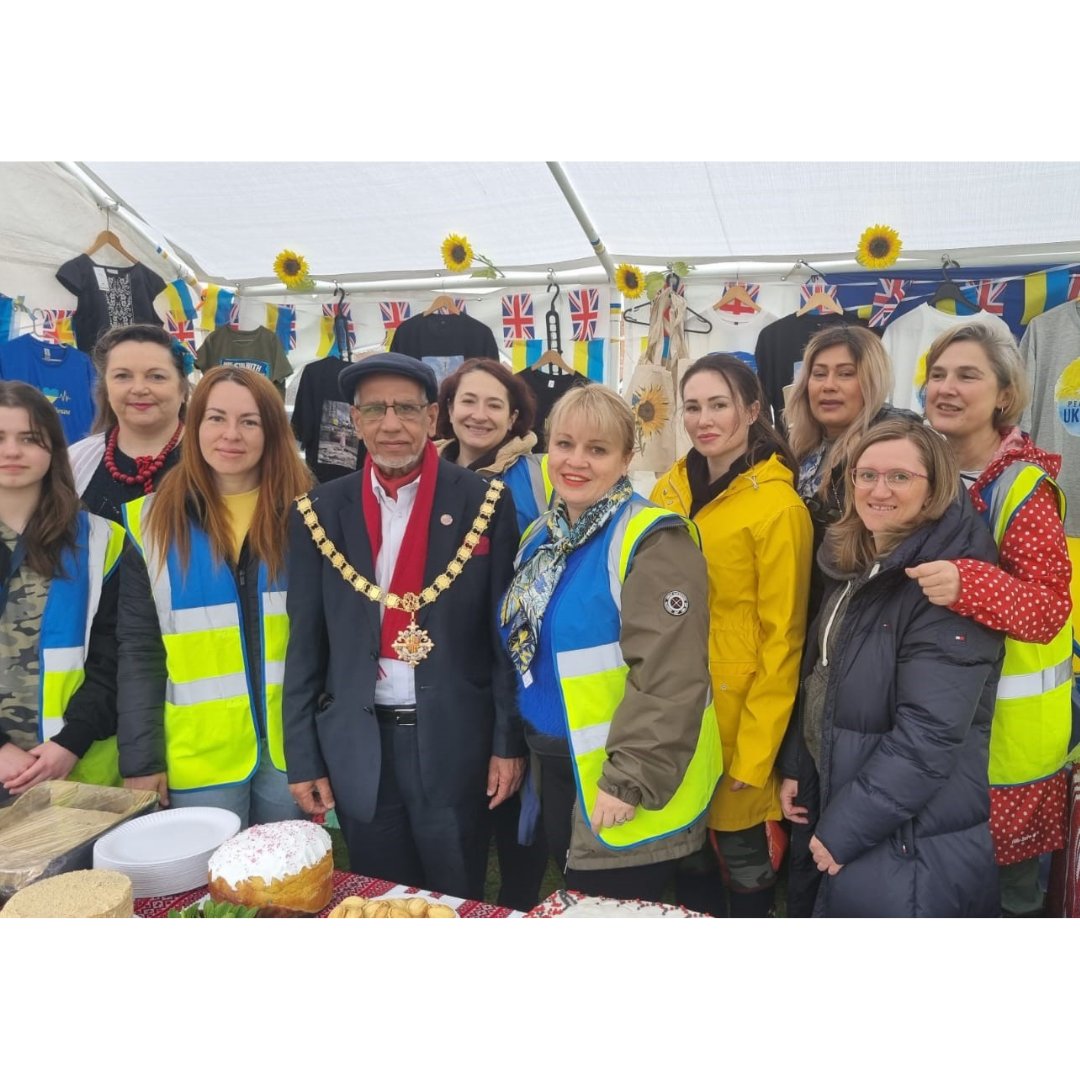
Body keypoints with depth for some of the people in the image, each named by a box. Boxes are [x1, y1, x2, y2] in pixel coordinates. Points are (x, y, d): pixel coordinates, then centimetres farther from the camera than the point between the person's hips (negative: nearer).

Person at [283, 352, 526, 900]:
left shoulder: (484, 503, -5)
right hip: (358, 746, 2)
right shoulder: (321, 512, 0)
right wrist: (302, 758, 3)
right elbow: (305, 645, 3)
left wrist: (508, 741, -3)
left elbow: (506, 632, -2)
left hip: (455, 739, -1)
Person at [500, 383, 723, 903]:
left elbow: (669, 678, -23)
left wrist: (629, 780, -22)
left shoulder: (652, 542, -18)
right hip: (556, 770, 8)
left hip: (624, 782, -7)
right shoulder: (542, 536, 7)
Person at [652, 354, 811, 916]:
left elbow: (781, 639, -13)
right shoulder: (669, 491, 3)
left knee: (741, 856, 8)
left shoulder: (778, 506, -13)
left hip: (736, 709, -6)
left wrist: (753, 750, -13)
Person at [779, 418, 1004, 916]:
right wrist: (796, 769, 10)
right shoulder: (856, 567, 5)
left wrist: (843, 828, -21)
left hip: (913, 840, -8)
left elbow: (929, 734, -25)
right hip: (836, 804, 8)